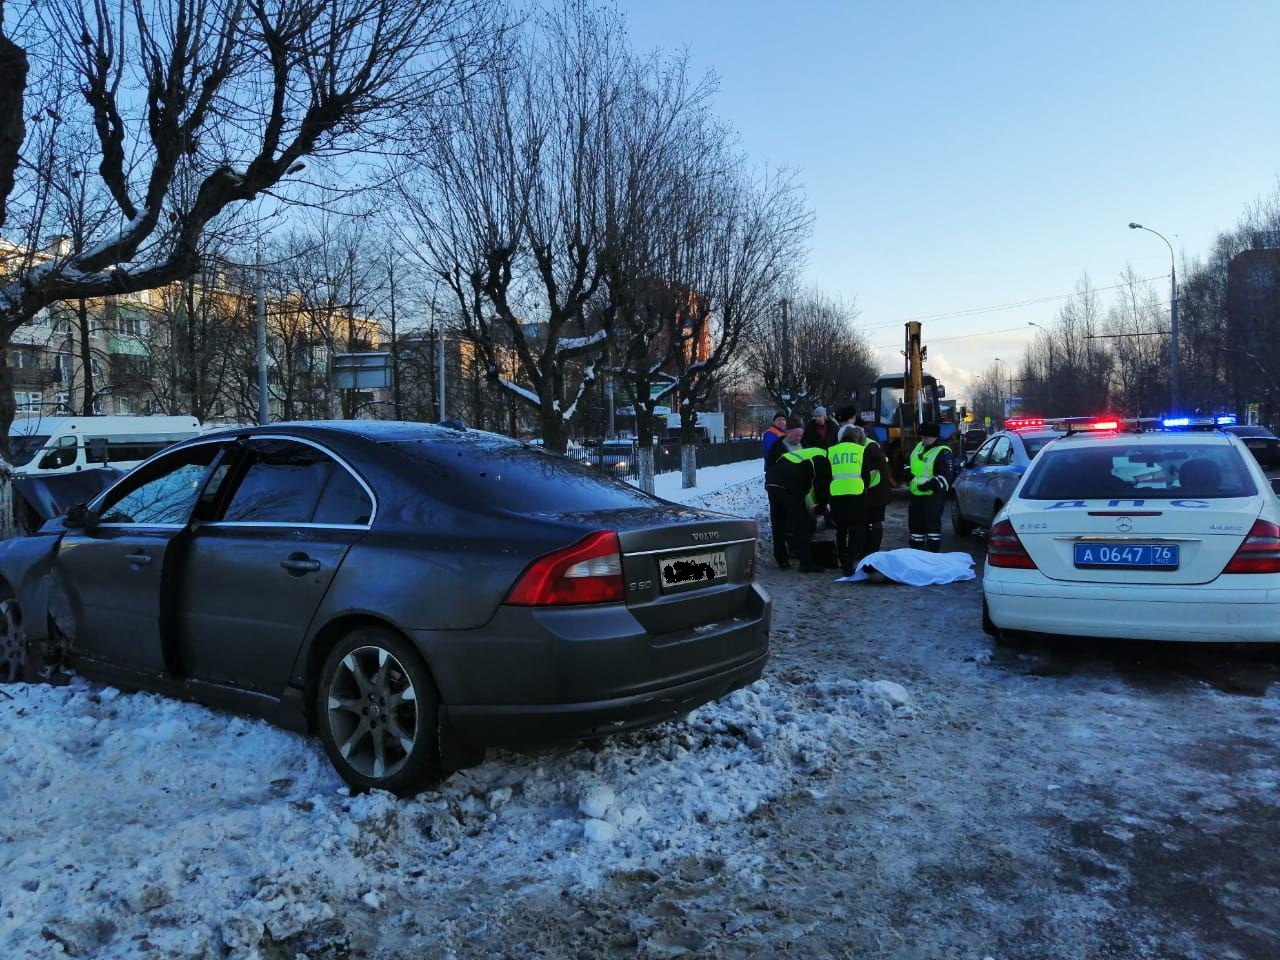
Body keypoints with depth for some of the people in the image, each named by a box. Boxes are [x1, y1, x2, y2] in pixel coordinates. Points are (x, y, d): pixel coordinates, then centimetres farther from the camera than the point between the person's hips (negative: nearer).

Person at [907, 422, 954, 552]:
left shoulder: (943, 453, -13)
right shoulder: (919, 447, 13)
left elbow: (945, 476, -19)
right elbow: (912, 465, 28)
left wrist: (931, 484, -32)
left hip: (933, 495, -8)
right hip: (916, 493, 8)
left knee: (932, 525, -5)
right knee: (915, 524, 14)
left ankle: (933, 555, 3)